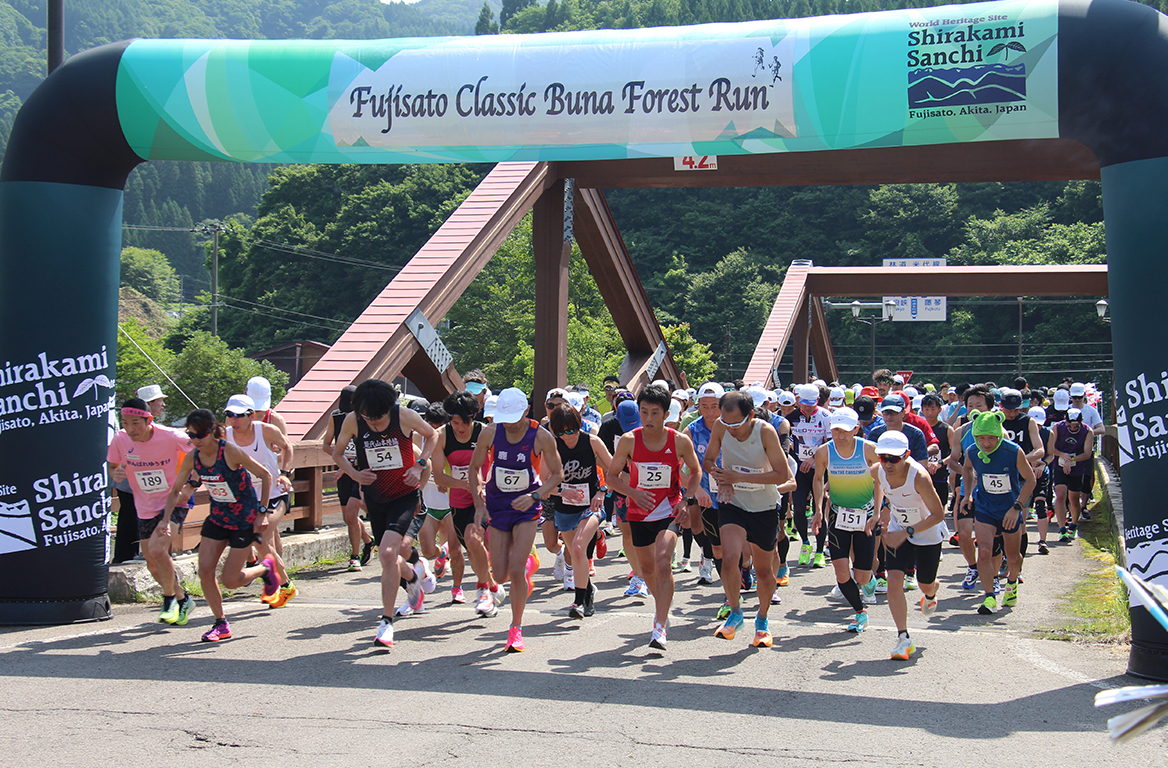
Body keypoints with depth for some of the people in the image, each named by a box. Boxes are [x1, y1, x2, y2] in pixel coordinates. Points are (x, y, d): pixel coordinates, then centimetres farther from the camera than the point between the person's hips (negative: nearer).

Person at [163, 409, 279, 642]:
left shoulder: (230, 452, -23)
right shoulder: (192, 458, -7)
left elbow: (265, 476, -15)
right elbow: (175, 491, 8)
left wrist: (262, 512, -17)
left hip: (245, 520, -5)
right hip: (217, 518, 5)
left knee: (230, 581, -6)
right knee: (204, 571, -6)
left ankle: (266, 568, 24)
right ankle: (221, 624, 11)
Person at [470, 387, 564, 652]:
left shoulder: (541, 437, -15)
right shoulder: (490, 433, -9)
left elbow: (557, 474, -4)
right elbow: (474, 468, 5)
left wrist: (534, 496, -19)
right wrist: (479, 504, -3)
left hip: (526, 507, -3)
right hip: (496, 506, 3)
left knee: (516, 571, -14)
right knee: (501, 576, 2)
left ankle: (516, 629, 3)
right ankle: (526, 567, 40)